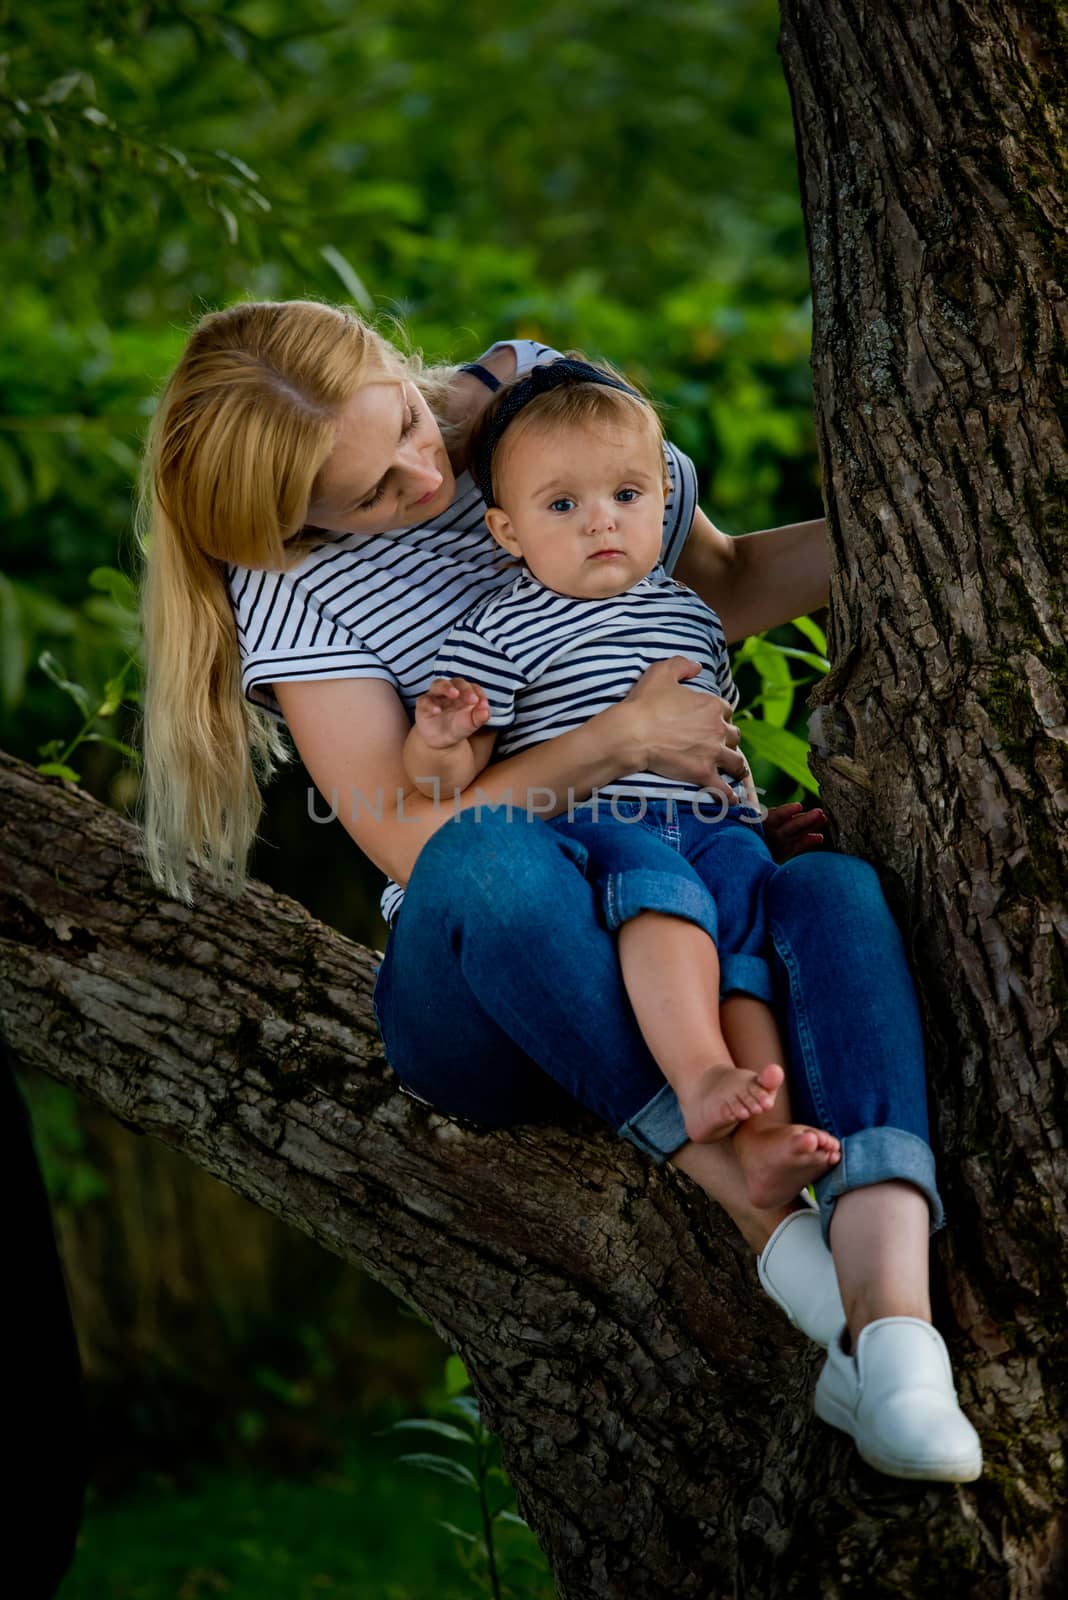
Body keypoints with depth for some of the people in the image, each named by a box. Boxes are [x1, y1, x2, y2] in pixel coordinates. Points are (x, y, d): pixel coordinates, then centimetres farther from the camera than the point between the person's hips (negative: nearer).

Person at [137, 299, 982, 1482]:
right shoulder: (292, 580, -7)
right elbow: (408, 838, -15)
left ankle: (895, 1322, -53)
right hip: (482, 987, -3)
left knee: (837, 891, -33)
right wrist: (620, 739, -20)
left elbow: (726, 587, 18)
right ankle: (777, 1224, -41)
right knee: (485, 856, -39)